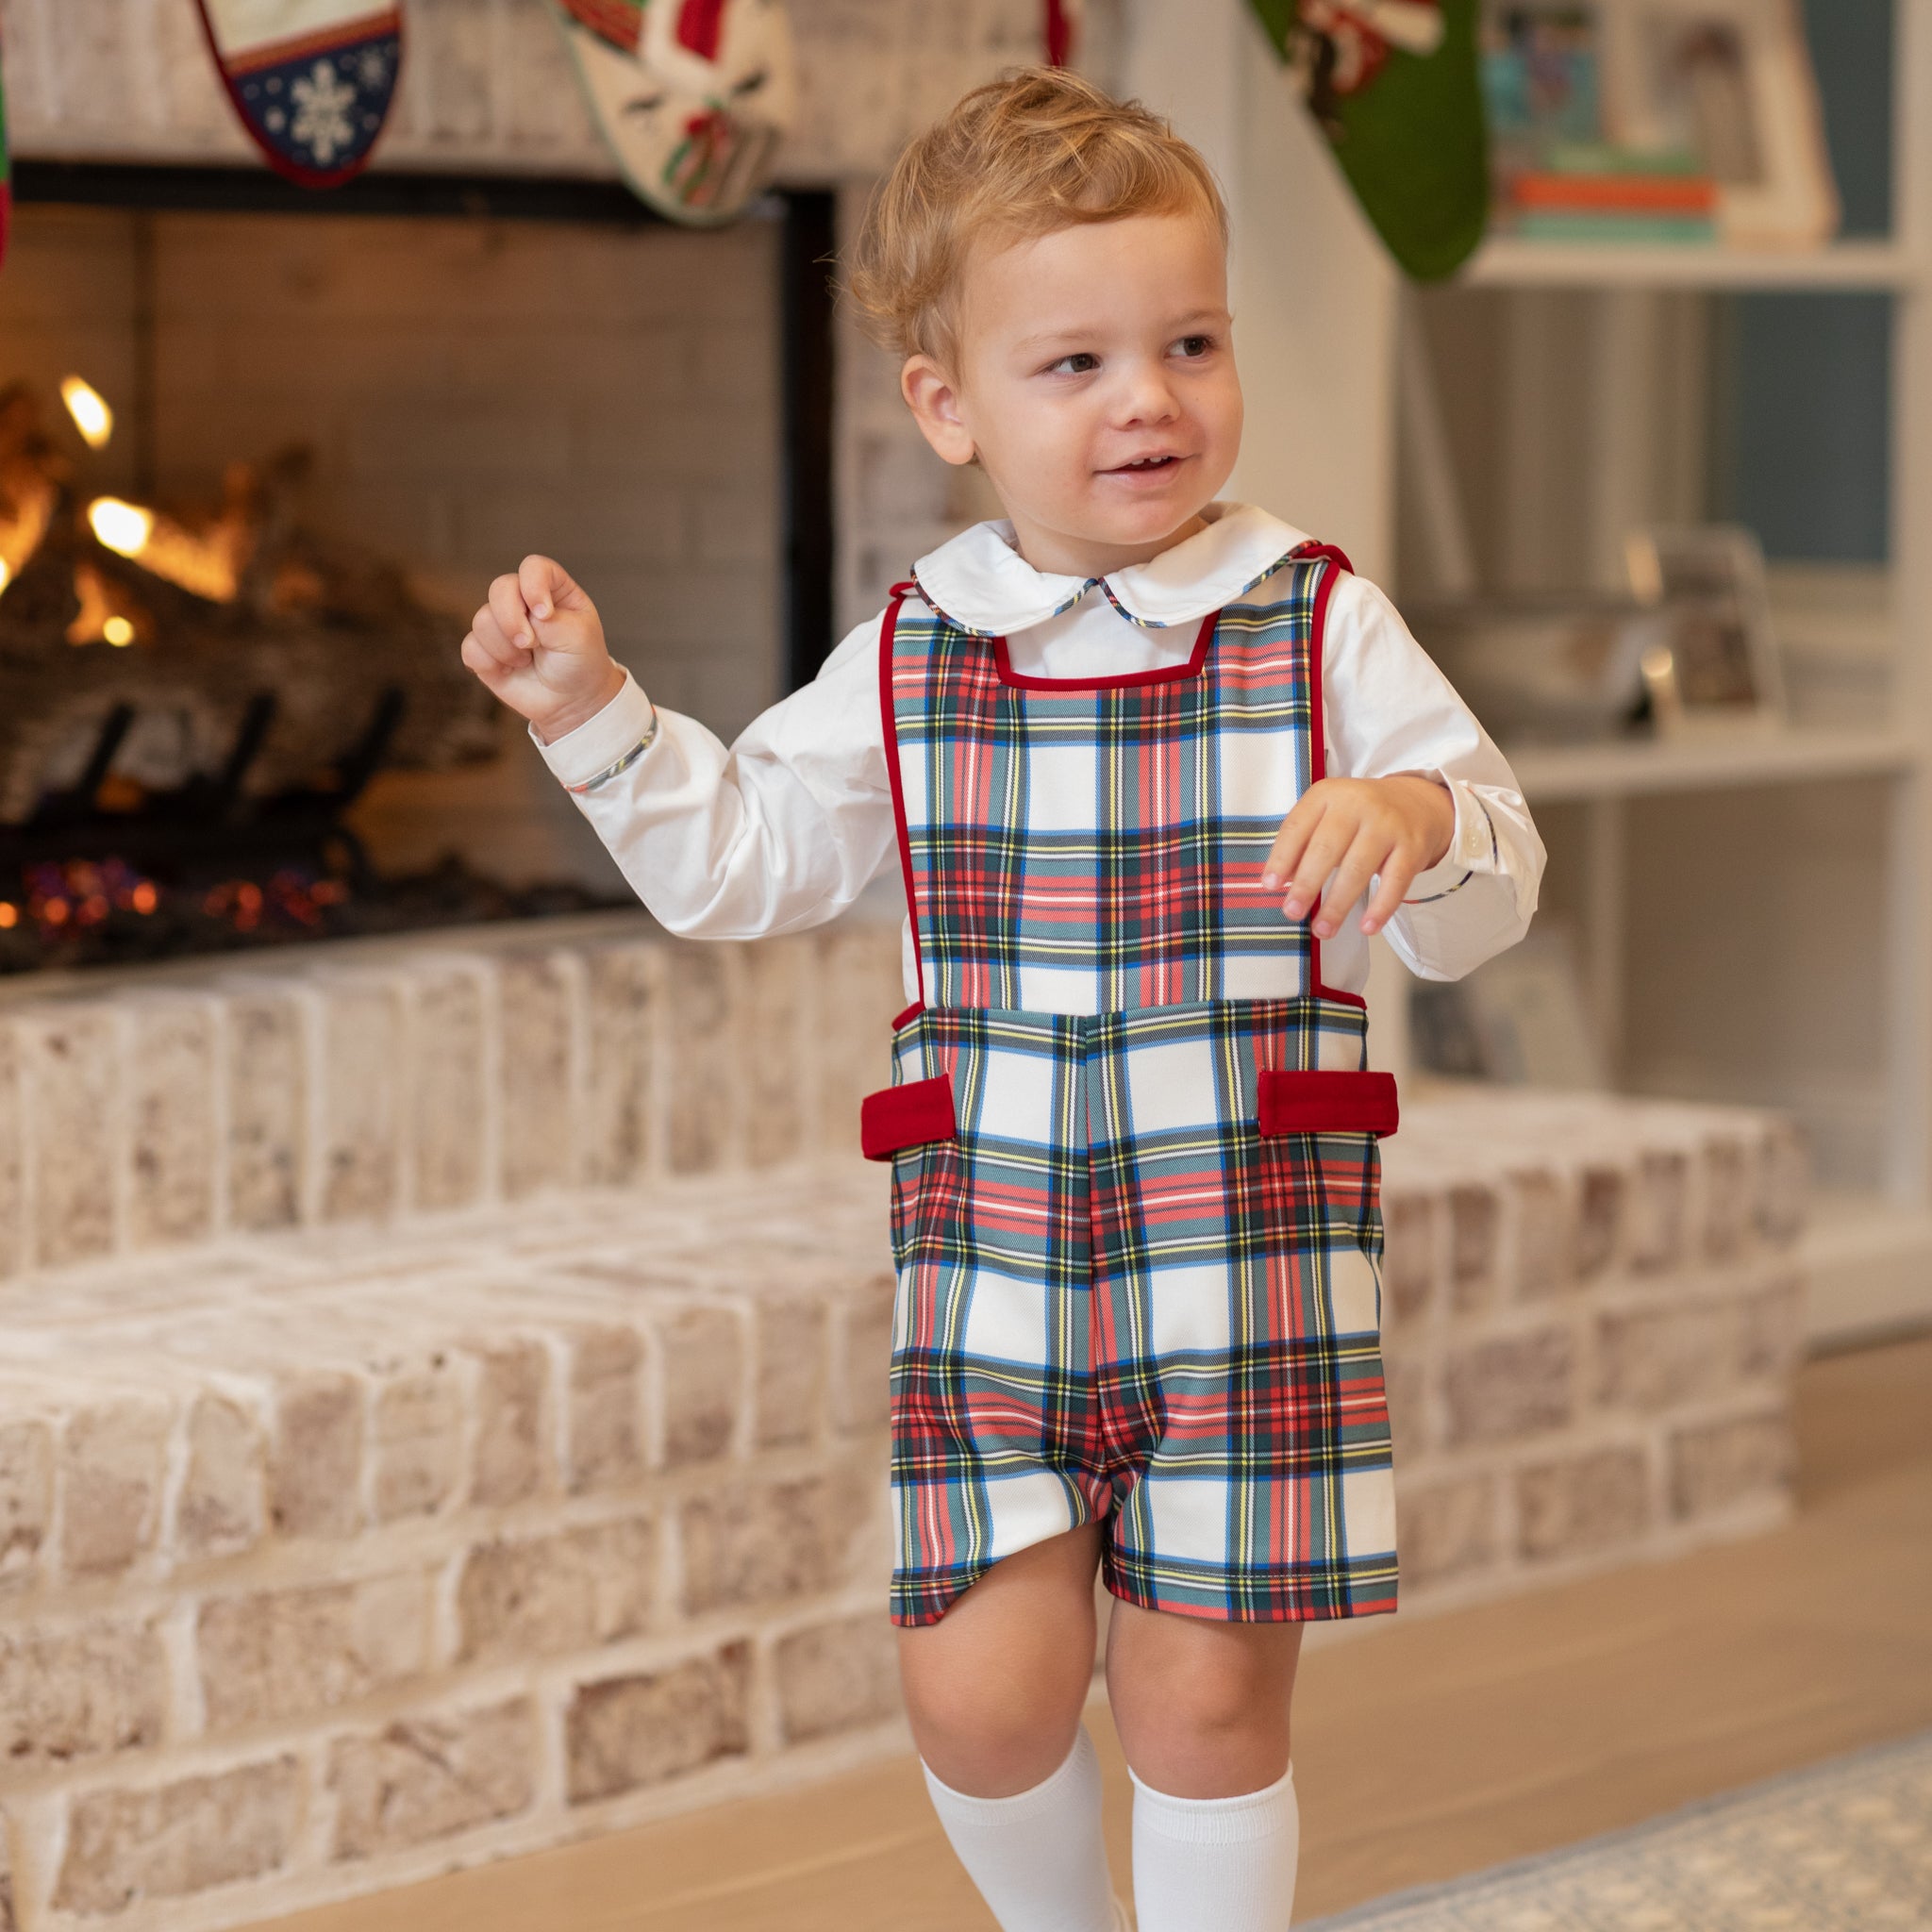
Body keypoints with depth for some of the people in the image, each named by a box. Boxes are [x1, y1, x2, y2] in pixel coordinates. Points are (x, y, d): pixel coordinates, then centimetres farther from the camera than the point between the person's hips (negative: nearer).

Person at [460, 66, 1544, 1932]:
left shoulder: (1320, 631, -2)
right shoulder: (908, 668, 4)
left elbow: (1486, 902, -3)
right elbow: (738, 863, 16)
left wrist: (1420, 820, -25)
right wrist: (592, 711, 3)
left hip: (1248, 1279, -2)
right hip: (989, 1279, 2)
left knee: (1204, 1694, 2)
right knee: (979, 1691, -1)